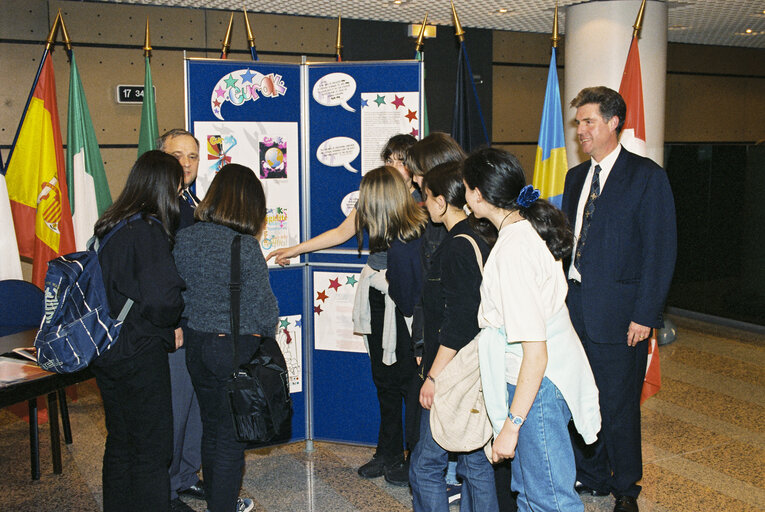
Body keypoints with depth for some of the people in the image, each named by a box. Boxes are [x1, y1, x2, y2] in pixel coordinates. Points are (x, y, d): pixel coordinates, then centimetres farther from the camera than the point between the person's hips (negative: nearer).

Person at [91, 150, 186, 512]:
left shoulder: (108, 227, 6)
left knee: (119, 442, 21)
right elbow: (161, 298, -28)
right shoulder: (148, 230, -19)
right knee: (151, 448, 5)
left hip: (105, 353, 8)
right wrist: (169, 330, -8)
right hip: (140, 354, -8)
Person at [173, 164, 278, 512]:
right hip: (236, 350, -6)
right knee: (232, 434, 9)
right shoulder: (245, 247, -20)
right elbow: (262, 307, -14)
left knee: (211, 426, 21)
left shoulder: (185, 238, -4)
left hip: (195, 344, 6)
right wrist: (268, 332, 6)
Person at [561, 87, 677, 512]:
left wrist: (645, 315, -14)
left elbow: (661, 250, -10)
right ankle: (591, 478, 32)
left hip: (618, 313, -5)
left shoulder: (647, 176, -7)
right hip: (575, 309, 6)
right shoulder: (576, 177, 14)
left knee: (618, 406, 6)